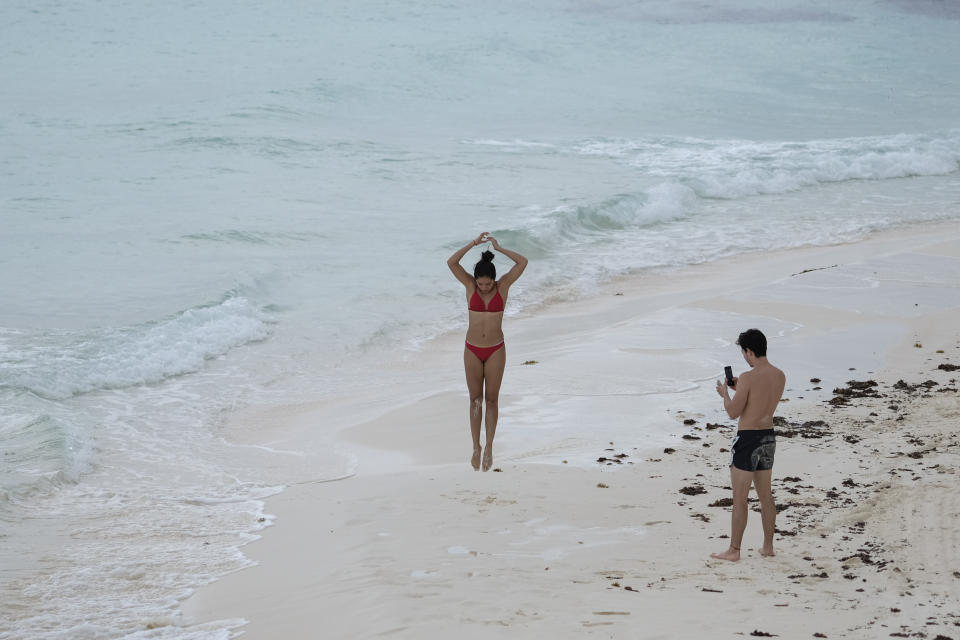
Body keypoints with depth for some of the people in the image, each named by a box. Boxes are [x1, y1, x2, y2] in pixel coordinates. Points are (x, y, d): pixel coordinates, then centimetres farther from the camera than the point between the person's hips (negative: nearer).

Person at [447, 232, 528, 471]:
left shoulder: (503, 286, -7)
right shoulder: (470, 285, -6)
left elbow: (523, 262, -18)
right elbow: (451, 263, -20)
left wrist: (499, 248, -13)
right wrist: (474, 243, -22)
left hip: (495, 350, 0)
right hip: (472, 350, 1)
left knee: (491, 400, 2)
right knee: (475, 400, 6)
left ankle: (489, 447, 9)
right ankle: (476, 447, 13)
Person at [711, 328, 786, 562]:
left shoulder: (749, 378, -21)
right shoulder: (780, 376, 3)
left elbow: (733, 412, -16)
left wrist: (725, 394, 3)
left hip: (747, 439, -7)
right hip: (768, 437, 7)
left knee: (739, 498, 0)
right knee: (765, 495, 18)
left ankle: (734, 551, 4)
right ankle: (768, 546, 24)